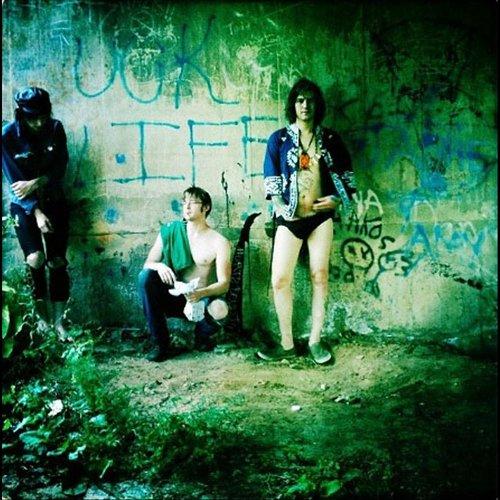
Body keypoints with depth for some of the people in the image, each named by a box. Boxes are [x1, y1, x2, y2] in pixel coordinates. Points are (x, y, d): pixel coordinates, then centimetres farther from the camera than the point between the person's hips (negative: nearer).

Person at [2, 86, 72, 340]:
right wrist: (36, 212, -18)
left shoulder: (55, 128, -7)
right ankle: (43, 315, 6)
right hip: (24, 205, -2)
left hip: (54, 201, 2)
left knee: (57, 262, -3)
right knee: (35, 259, -16)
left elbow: (60, 167, -4)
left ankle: (58, 321, 8)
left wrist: (36, 183, -19)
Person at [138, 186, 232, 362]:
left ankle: (202, 333, 5)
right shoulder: (170, 231, 1)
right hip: (173, 298, 3)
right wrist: (158, 266, -24)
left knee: (219, 309, -36)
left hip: (201, 301, -3)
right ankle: (160, 343, -16)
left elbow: (224, 283, -13)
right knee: (146, 276, -24)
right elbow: (148, 263, 2)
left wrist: (201, 293, -34)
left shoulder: (219, 242, -7)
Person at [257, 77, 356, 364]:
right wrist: (282, 207, -12)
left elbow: (347, 173, 12)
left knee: (320, 276, 3)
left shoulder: (330, 139, 8)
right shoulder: (279, 139, 4)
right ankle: (287, 344, 7)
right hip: (290, 218, -1)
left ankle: (316, 340, 14)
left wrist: (340, 199, -5)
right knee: (280, 279, -6)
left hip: (321, 216, 1)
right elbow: (271, 180, 2)